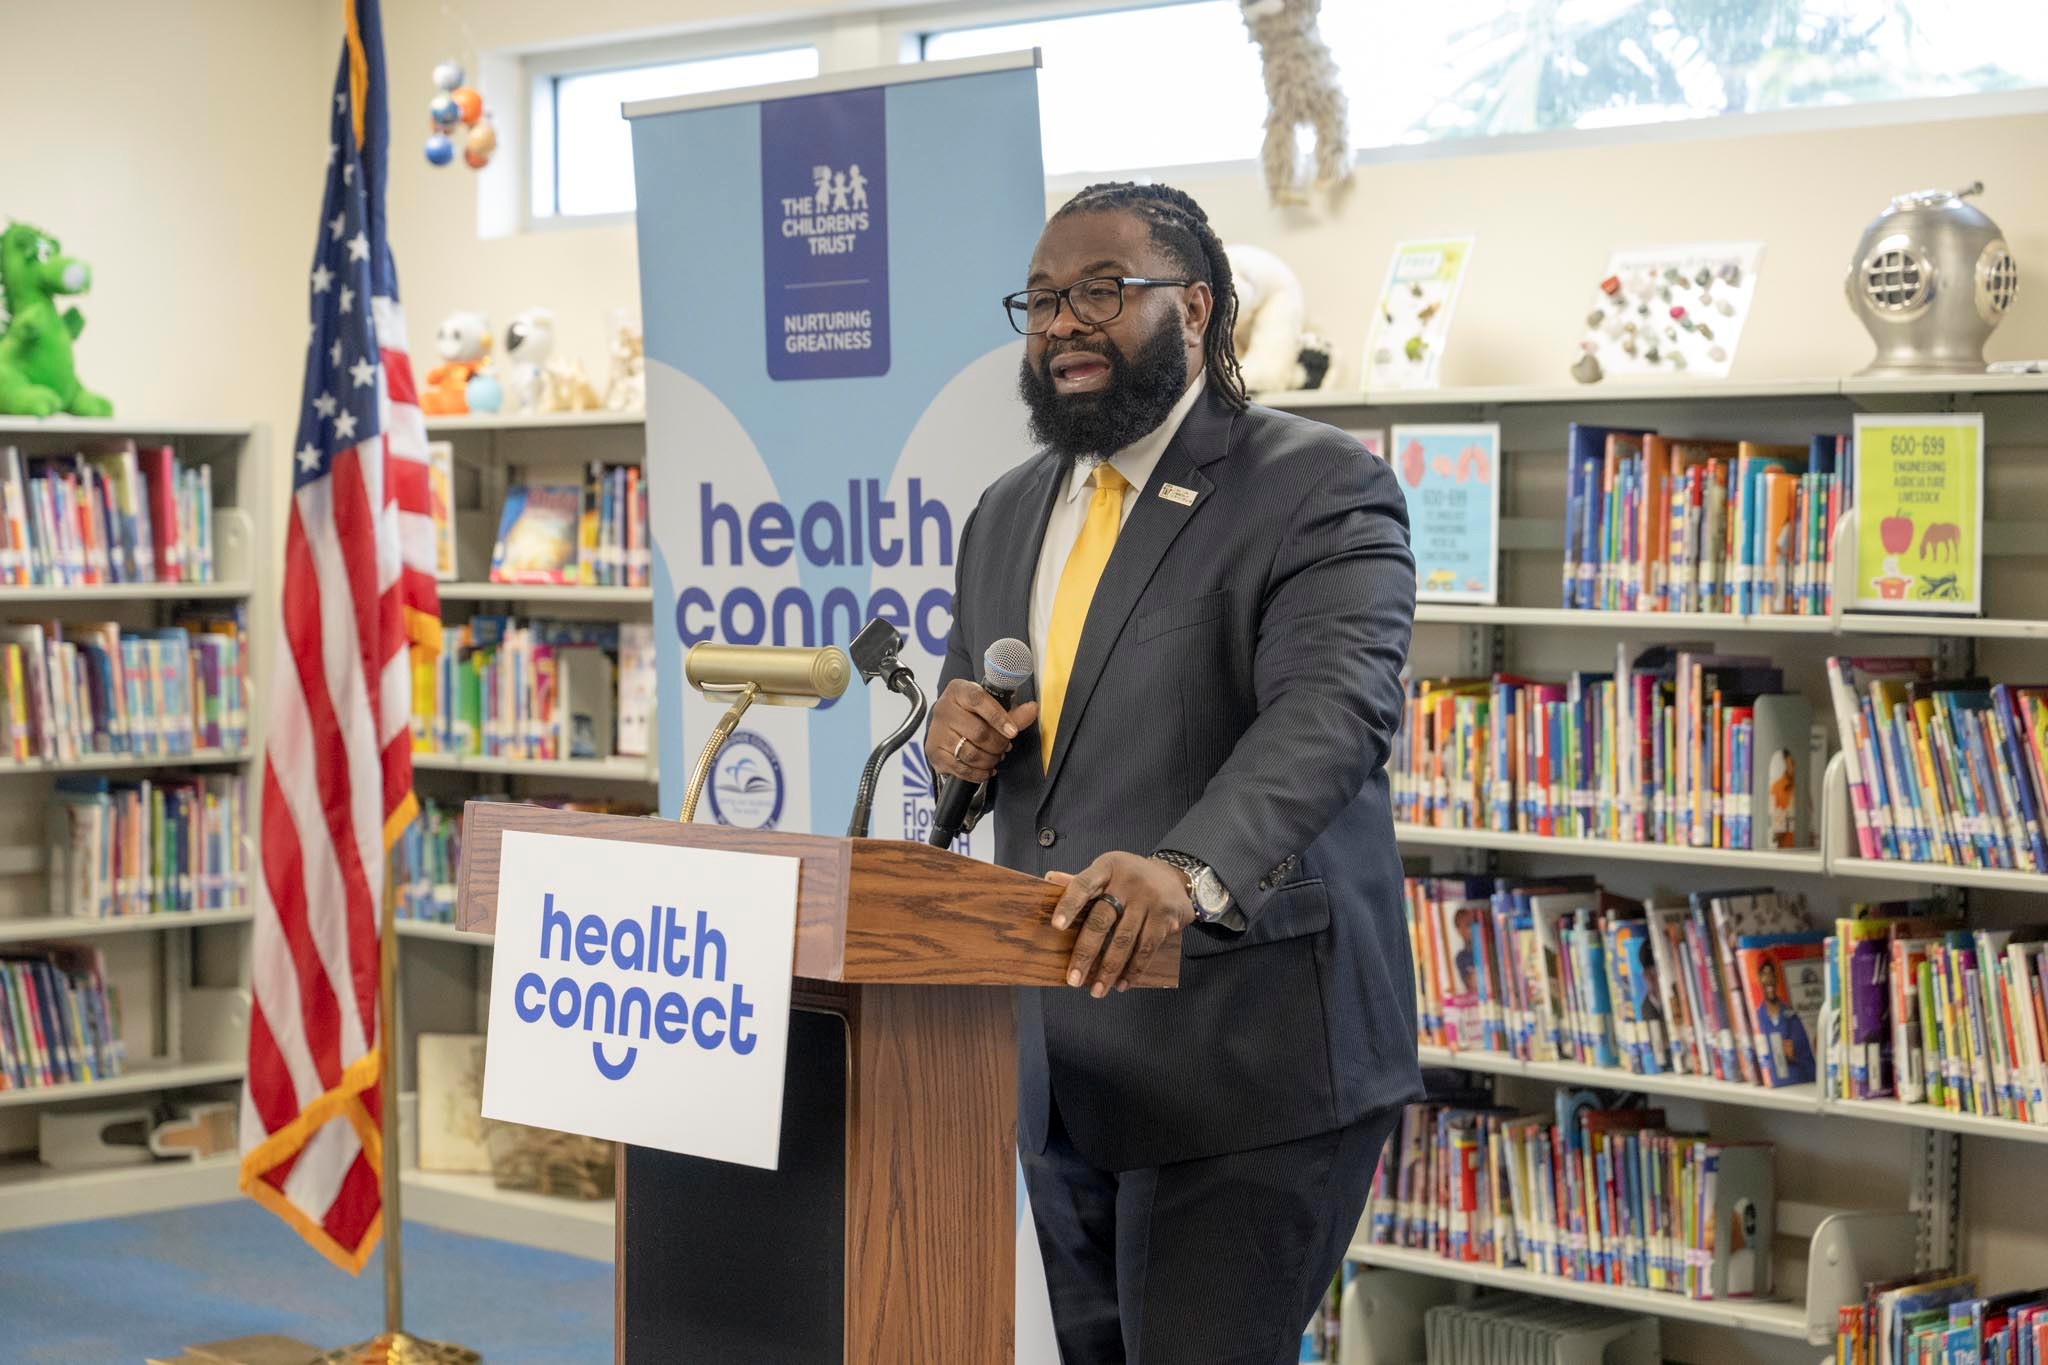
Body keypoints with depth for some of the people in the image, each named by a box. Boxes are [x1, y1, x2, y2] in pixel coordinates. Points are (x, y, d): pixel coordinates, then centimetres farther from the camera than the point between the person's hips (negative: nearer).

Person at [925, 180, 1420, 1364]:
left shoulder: (1320, 489, -8)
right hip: (1064, 1065, 7)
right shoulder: (1009, 514, 16)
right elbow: (978, 708, 26)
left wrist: (1191, 870, -42)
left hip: (1244, 1062, -7)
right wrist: (956, 728, 0)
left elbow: (1333, 708, -24)